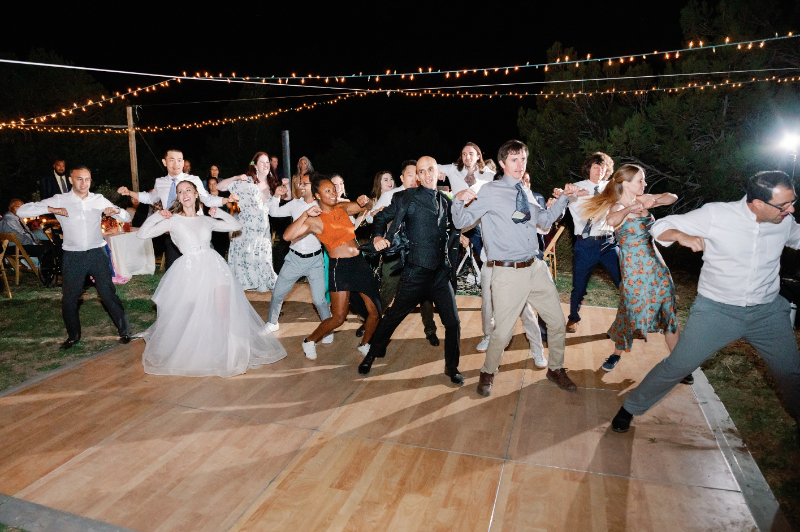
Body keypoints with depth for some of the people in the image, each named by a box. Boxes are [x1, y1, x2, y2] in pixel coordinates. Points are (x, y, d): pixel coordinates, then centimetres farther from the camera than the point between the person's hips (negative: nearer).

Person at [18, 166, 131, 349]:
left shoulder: (99, 200, 4)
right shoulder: (59, 200, -1)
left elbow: (127, 218, 6)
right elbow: (21, 211, -5)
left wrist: (116, 210, -16)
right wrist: (50, 209, -18)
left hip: (97, 253, 0)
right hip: (73, 257, 0)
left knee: (109, 294, -1)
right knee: (69, 299, 10)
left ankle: (124, 331, 13)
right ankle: (73, 336, 31)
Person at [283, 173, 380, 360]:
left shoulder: (342, 208, 8)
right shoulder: (315, 220, -9)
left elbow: (368, 206, 22)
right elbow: (288, 236, -22)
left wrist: (365, 200, -1)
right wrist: (305, 214, -26)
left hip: (360, 263, 6)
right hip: (340, 267, -6)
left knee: (375, 311, 6)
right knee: (338, 317, -7)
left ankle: (364, 345, 31)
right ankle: (309, 341, 20)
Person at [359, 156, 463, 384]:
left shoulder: (447, 202, 10)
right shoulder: (407, 198, -2)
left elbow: (454, 231, 22)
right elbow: (382, 217, 0)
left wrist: (451, 262, 11)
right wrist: (378, 236, -19)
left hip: (442, 273, 4)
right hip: (416, 272, -3)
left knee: (453, 322, 5)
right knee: (393, 317, 8)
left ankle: (452, 367, 25)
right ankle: (372, 355, 30)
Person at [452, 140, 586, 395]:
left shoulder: (525, 193, 14)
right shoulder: (490, 192, -6)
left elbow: (546, 220, 27)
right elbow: (461, 222, -9)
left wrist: (563, 197, 16)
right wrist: (458, 200, -29)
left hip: (535, 268, 7)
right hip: (508, 273, -7)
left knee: (557, 321, 15)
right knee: (503, 332, -1)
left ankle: (556, 369, 38)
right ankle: (488, 373, 28)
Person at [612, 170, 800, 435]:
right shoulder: (716, 215, -16)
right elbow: (660, 227, -13)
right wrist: (682, 236, -33)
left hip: (768, 312, 4)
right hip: (717, 310, -4)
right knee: (676, 367, -3)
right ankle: (630, 408, 15)